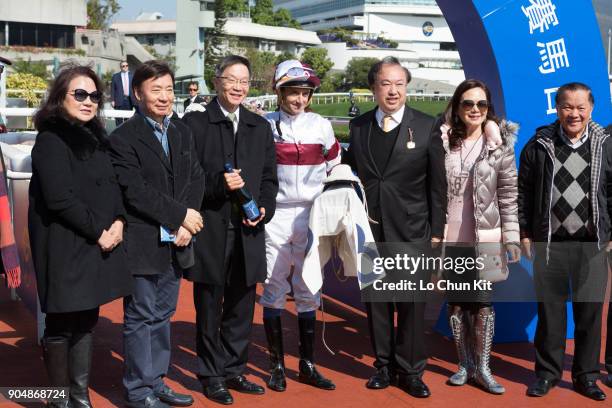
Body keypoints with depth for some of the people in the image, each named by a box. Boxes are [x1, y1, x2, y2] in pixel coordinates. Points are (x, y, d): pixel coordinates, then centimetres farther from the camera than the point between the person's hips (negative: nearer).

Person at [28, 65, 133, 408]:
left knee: (86, 320, 11)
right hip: (66, 245, -7)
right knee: (62, 323, 2)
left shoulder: (96, 137, 13)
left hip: (99, 243, 7)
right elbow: (60, 198, -18)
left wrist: (119, 221, -3)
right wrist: (97, 232, -14)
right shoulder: (51, 140, -10)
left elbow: (112, 185, 14)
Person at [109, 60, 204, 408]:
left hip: (175, 241, 6)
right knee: (141, 317, 3)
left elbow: (196, 179, 6)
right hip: (142, 244, -6)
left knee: (163, 314, 14)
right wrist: (180, 216, -14)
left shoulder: (182, 132, 12)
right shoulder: (124, 138, -8)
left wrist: (184, 225, -7)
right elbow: (135, 192, -16)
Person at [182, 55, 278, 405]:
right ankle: (212, 375, 20)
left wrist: (264, 208, -2)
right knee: (209, 307, 7)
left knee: (241, 307, 12)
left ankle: (234, 370, 27)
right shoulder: (195, 124, -2)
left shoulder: (261, 127, 13)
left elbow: (269, 177, 14)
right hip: (209, 232, -4)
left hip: (248, 232, 4)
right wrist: (218, 183, -19)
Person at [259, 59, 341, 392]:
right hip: (275, 215, -2)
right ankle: (276, 364, 14)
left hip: (311, 215, 2)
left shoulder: (321, 126, 5)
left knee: (308, 290, 7)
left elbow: (336, 170, 12)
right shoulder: (264, 126, -1)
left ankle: (307, 364, 16)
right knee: (274, 289, 3)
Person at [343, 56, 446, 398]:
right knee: (376, 302, 11)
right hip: (370, 229, 3)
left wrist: (437, 232, -3)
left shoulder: (426, 127, -3)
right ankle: (384, 365, 26)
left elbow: (438, 185, -1)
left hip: (412, 232, -2)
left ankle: (410, 370, 18)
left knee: (412, 305, 4)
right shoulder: (358, 126, 5)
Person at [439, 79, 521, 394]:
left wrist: (512, 237, -4)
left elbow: (508, 195, 0)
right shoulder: (441, 141, 1)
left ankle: (482, 368, 16)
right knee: (456, 302, 10)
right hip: (448, 237, 1)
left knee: (483, 302, 5)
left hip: (483, 238, -1)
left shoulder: (500, 144, -1)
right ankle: (464, 364, 24)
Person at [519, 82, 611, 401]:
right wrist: (525, 233, 2)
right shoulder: (539, 145, 2)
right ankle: (547, 372, 21)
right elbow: (523, 192, 5)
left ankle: (586, 375, 21)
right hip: (549, 243, 0)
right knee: (550, 311, 7)